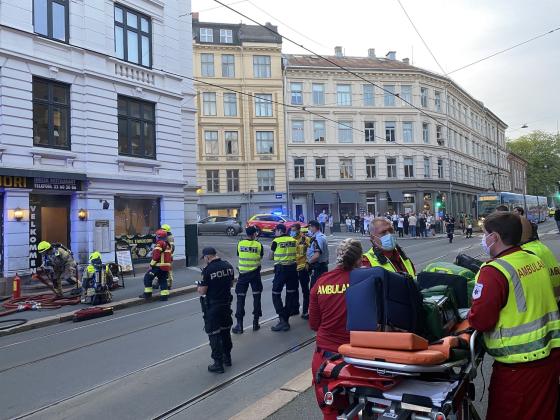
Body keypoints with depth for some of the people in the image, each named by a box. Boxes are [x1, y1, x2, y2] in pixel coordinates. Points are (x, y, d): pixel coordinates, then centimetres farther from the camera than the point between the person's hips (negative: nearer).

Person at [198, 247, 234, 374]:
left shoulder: (208, 270, -19)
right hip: (226, 303, 7)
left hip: (212, 306, -6)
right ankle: (227, 357, 33)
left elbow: (202, 291, -16)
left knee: (214, 334, 3)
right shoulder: (228, 266, 1)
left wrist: (199, 287, 4)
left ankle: (218, 364, 7)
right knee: (225, 330, 21)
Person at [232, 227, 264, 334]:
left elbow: (238, 255, 8)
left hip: (243, 274, 0)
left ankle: (239, 324, 2)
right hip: (255, 273, 0)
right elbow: (261, 258, 3)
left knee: (240, 298, 4)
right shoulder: (259, 245, -6)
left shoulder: (240, 244, -3)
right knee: (256, 297, 12)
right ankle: (255, 323, 15)